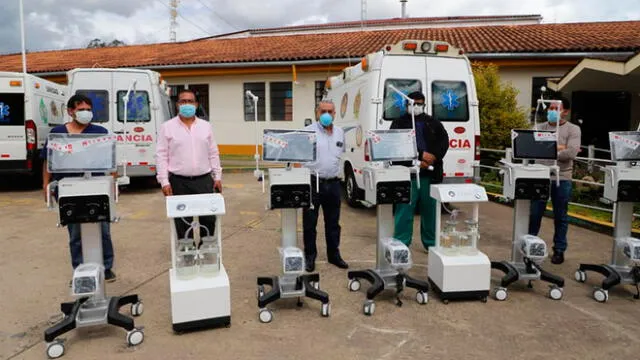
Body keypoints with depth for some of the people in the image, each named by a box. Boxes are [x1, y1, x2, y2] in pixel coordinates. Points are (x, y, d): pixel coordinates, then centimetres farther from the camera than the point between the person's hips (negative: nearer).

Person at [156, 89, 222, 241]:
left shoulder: (206, 126, 10)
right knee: (183, 222, 4)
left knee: (209, 218, 3)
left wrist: (217, 177, 6)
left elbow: (213, 154, 12)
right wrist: (164, 182, -8)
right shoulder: (167, 127, 2)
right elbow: (161, 156, -1)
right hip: (179, 182, -2)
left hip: (204, 180, 2)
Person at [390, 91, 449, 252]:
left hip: (430, 173, 3)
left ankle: (431, 243, 20)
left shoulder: (433, 123, 17)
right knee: (405, 209, -3)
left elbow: (444, 141, 7)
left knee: (430, 209, 9)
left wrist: (433, 157, -12)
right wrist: (421, 155, -15)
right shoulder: (399, 123, 8)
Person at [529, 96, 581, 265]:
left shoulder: (573, 130, 1)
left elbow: (571, 153, -13)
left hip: (562, 179, -2)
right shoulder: (541, 128, 10)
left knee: (560, 216, 8)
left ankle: (559, 250, 19)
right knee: (534, 213, 6)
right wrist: (558, 147, -10)